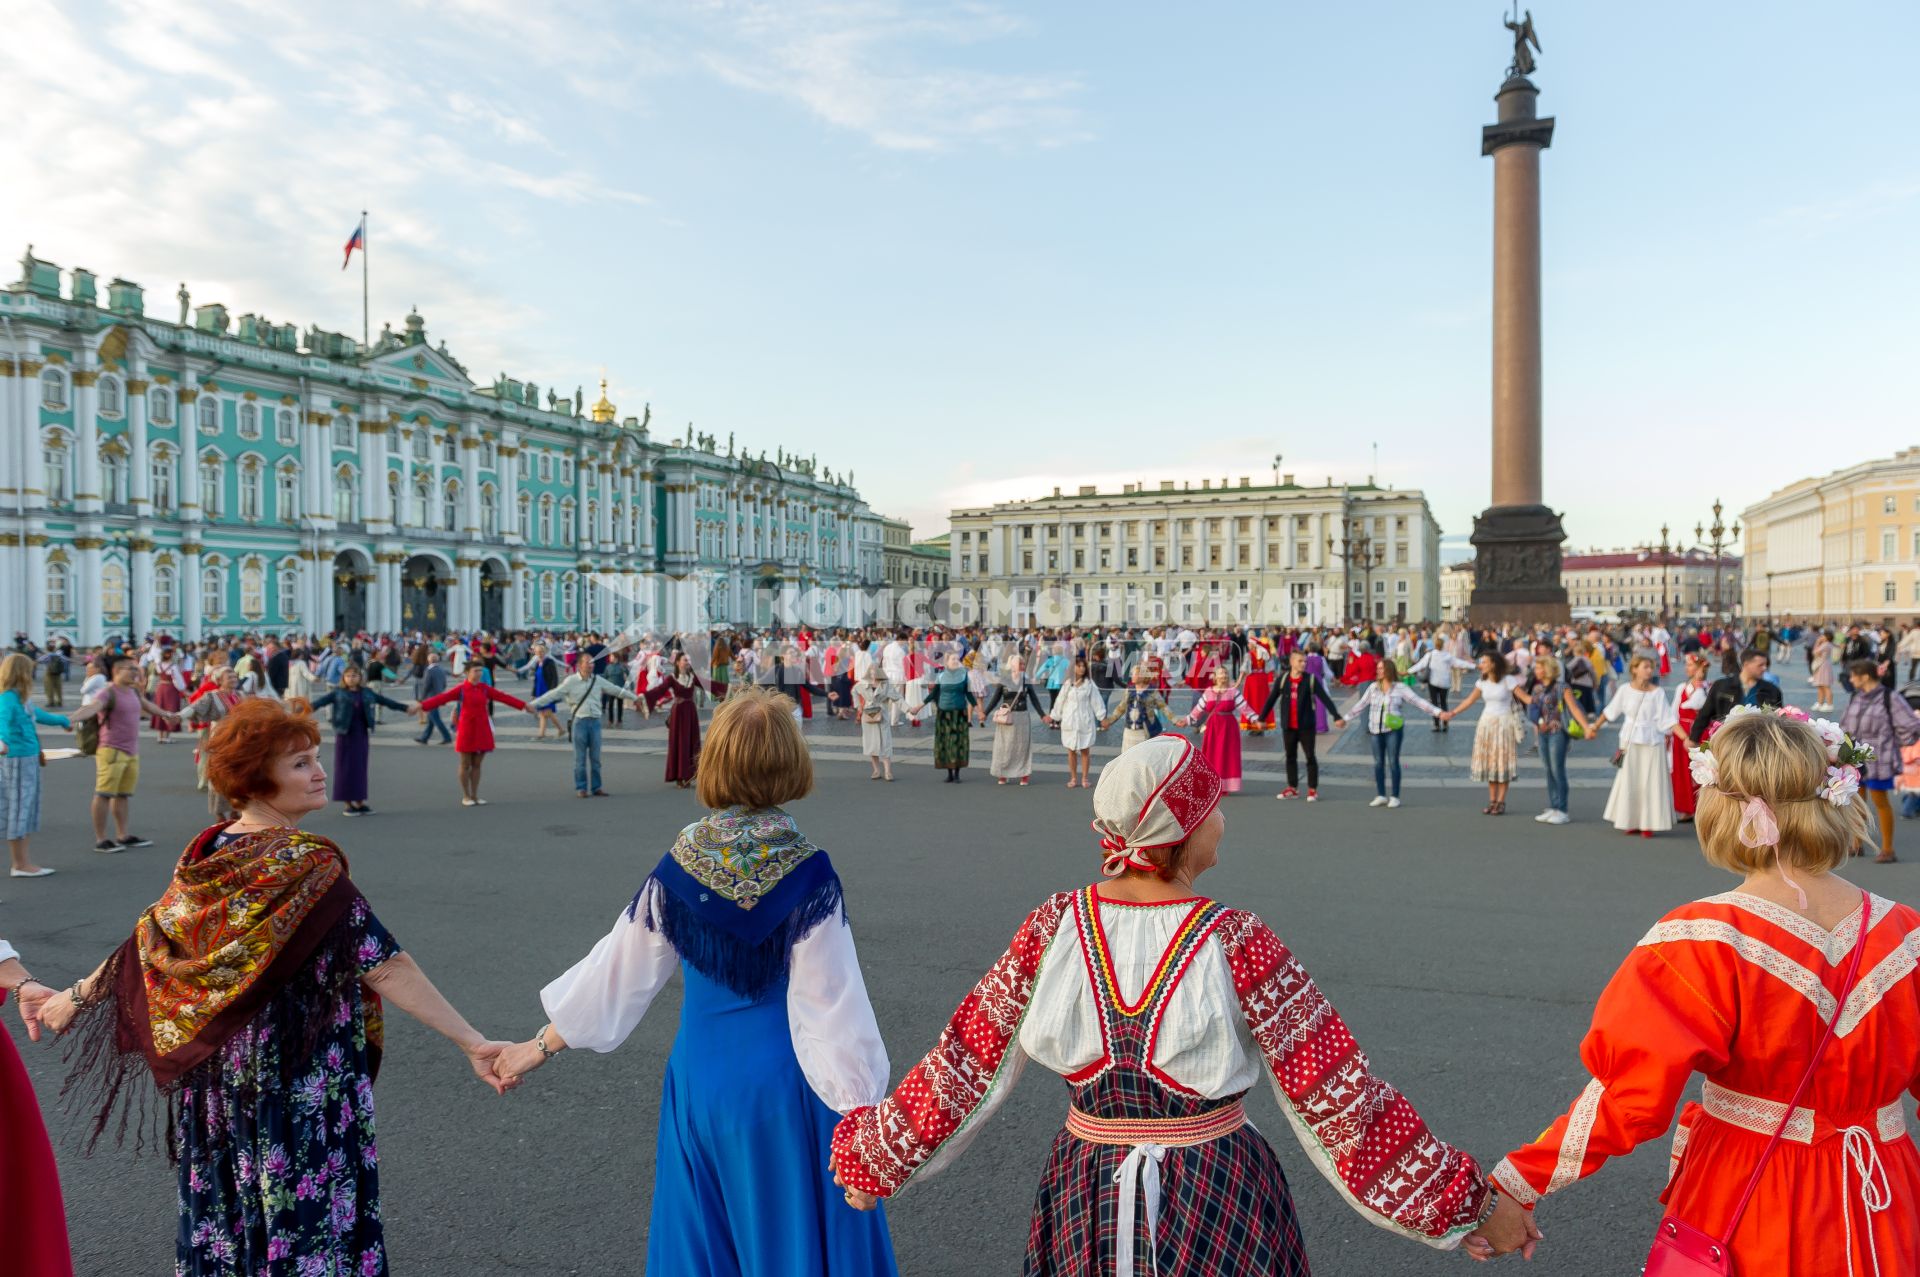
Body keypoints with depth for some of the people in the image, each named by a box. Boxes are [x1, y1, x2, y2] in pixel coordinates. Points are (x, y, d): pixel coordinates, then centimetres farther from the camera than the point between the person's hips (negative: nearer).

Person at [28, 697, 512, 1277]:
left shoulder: (206, 854, -2)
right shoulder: (306, 868, -22)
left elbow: (149, 941, 10)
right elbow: (386, 971, -25)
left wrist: (79, 996, 29)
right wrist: (471, 1041, -25)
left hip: (216, 1080, 7)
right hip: (299, 1086, -7)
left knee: (228, 1206, 22)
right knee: (306, 1213, 6)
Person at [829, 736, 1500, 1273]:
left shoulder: (1056, 926, -12)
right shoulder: (1236, 943, -20)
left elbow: (965, 1064, -4)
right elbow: (1334, 1090, -14)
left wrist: (878, 1157, 10)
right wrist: (1453, 1202, -3)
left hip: (1083, 1197, 3)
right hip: (1218, 1207, -2)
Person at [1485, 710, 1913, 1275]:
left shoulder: (1702, 942, -22)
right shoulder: (1904, 937, -10)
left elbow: (1628, 1096, -24)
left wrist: (1515, 1186, -17)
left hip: (1741, 1206, -3)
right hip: (1880, 1212, 4)